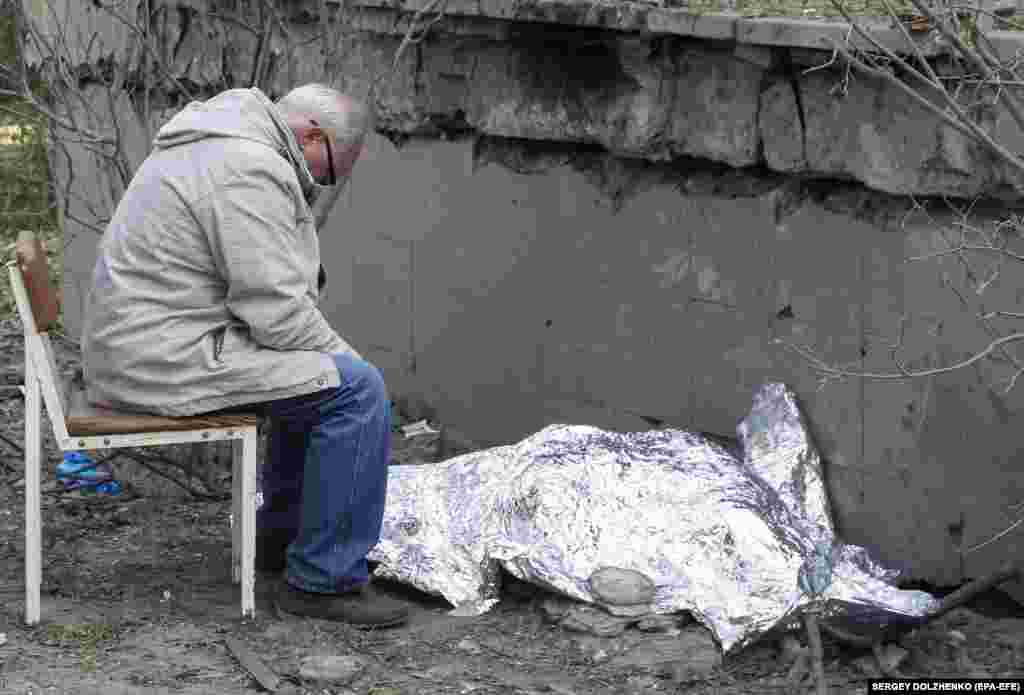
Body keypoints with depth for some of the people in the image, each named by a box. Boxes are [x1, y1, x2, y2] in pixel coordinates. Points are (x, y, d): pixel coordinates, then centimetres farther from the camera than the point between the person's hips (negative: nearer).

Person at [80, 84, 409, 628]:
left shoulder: (219, 146, 19)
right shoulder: (251, 170, -18)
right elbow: (275, 309, -21)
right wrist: (342, 356, -6)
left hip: (135, 347, 11)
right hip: (170, 355, -11)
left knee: (319, 375, 25)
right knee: (355, 390, -16)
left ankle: (282, 535, 31)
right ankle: (324, 580, -12)